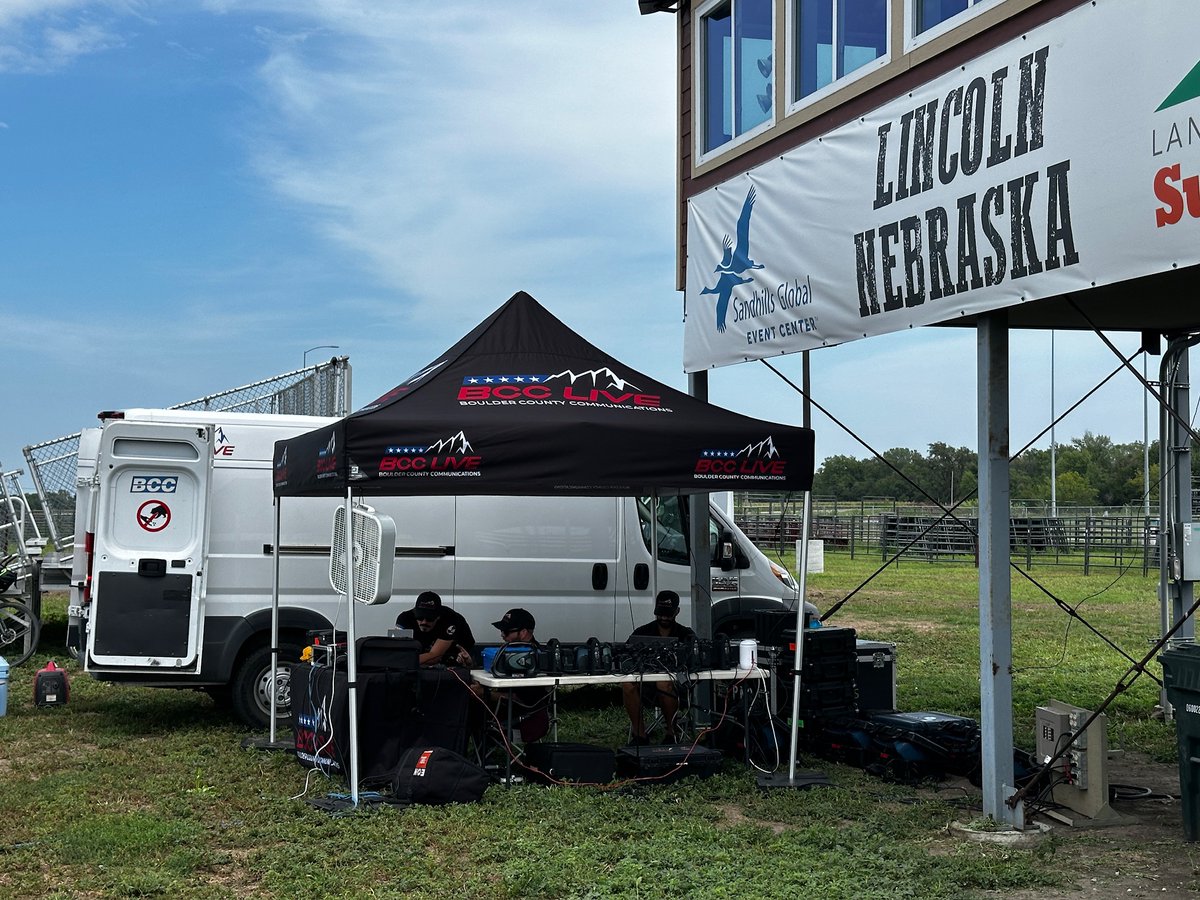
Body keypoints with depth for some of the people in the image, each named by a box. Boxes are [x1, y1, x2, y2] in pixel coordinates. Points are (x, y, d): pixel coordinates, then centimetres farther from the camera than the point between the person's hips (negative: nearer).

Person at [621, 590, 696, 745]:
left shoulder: (685, 635, 8)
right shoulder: (642, 632, 10)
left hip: (676, 685, -2)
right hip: (646, 684, 2)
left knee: (664, 683, -36)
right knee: (628, 684, -30)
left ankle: (671, 732, -14)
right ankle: (639, 734, -17)